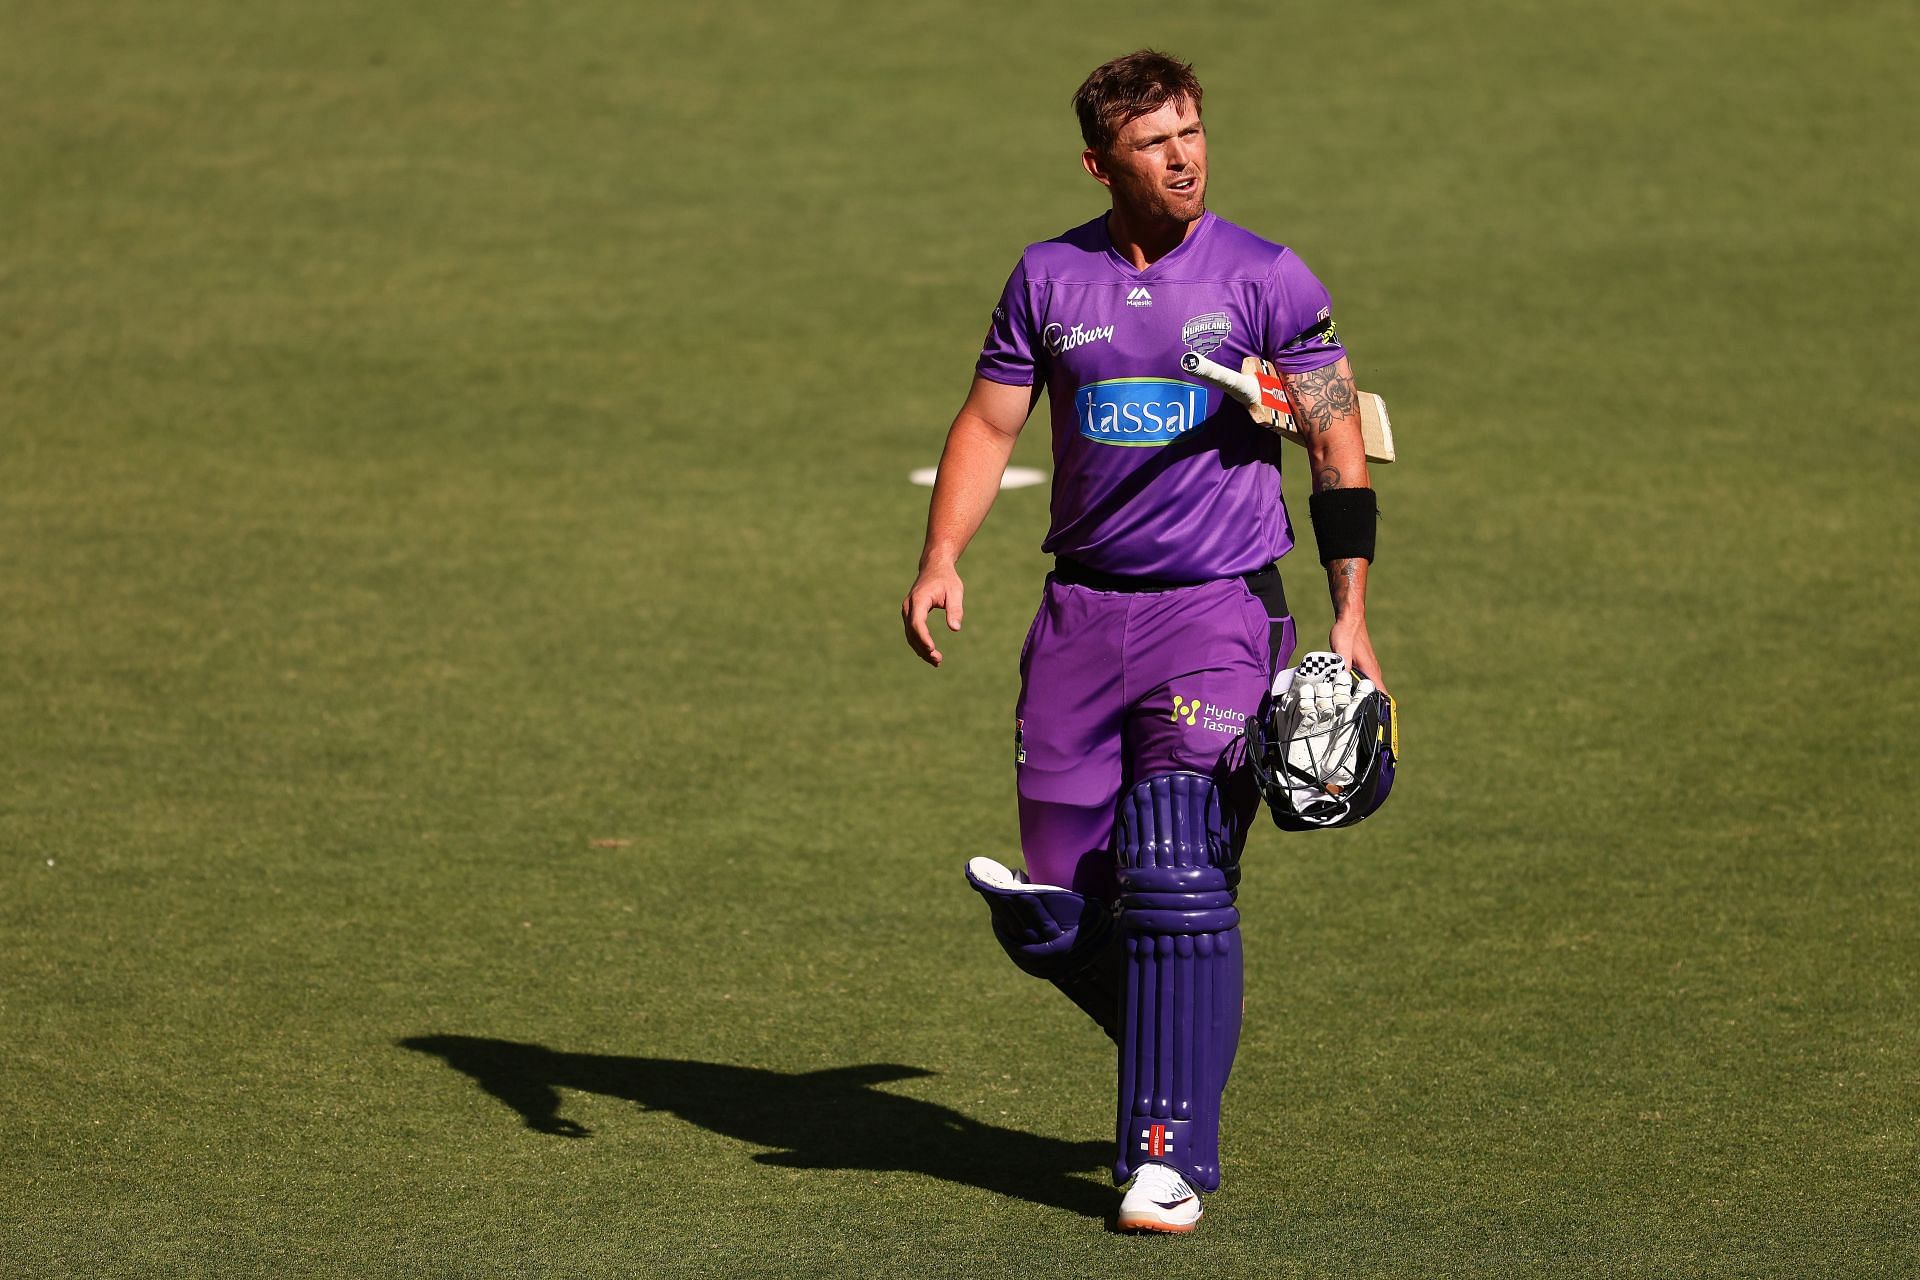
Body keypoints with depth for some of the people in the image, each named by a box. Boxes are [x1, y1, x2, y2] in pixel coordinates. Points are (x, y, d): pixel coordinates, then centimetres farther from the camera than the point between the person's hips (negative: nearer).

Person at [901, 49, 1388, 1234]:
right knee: (1052, 918, 3)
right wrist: (942, 558, -4)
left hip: (1219, 611, -4)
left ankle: (1171, 1152, -10)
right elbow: (989, 424, 12)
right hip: (1083, 610, 4)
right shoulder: (1050, 278, 6)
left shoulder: (1269, 279, -2)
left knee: (1177, 880, -17)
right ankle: (1189, 1045, 30)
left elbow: (1340, 446, 0)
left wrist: (1351, 618, -5)